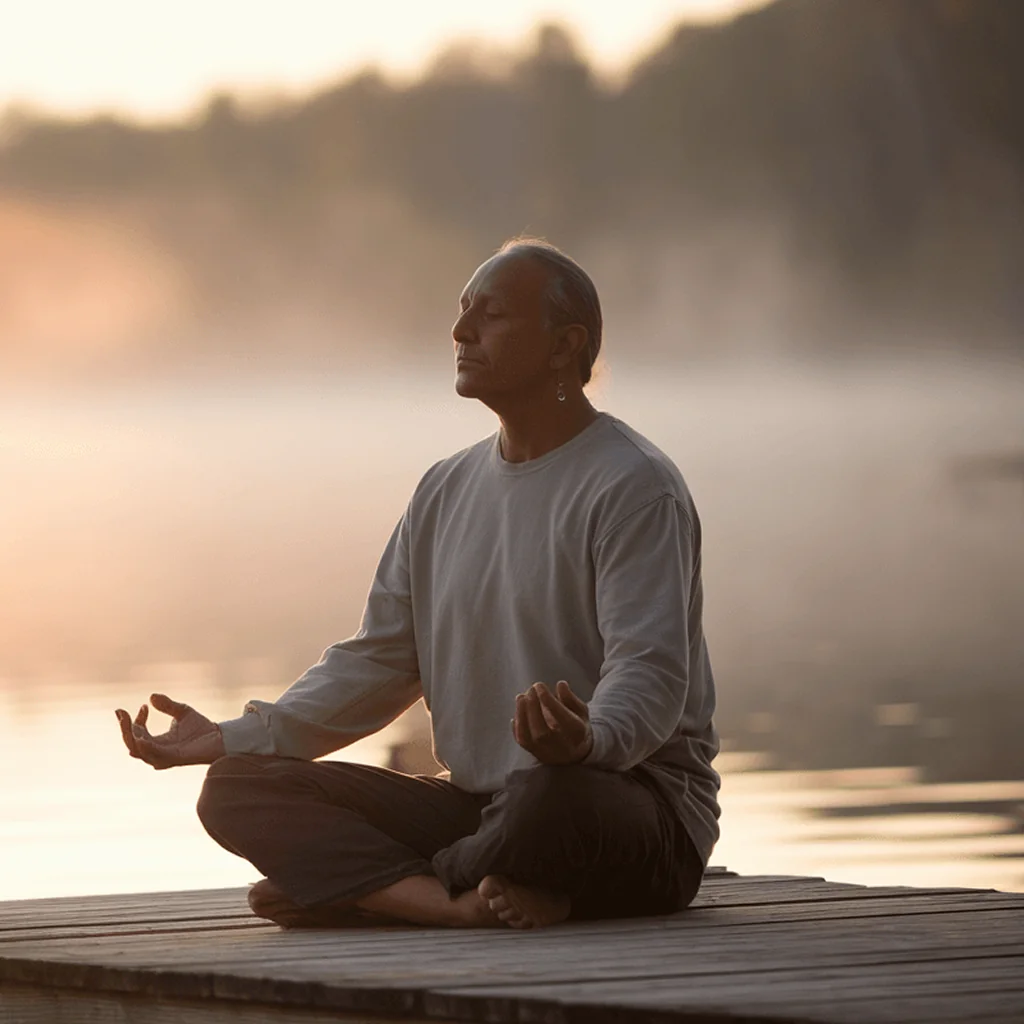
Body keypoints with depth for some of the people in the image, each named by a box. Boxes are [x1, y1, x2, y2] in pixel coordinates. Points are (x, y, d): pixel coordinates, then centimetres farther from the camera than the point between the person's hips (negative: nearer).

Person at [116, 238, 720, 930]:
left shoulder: (633, 487, -8)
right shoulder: (447, 491, 16)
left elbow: (650, 674, -20)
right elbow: (378, 663, 17)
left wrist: (588, 741, -43)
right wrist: (234, 738, 4)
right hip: (479, 806, 7)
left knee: (552, 798, -44)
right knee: (238, 789, -9)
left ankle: (344, 886, -19)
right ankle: (459, 904, -32)